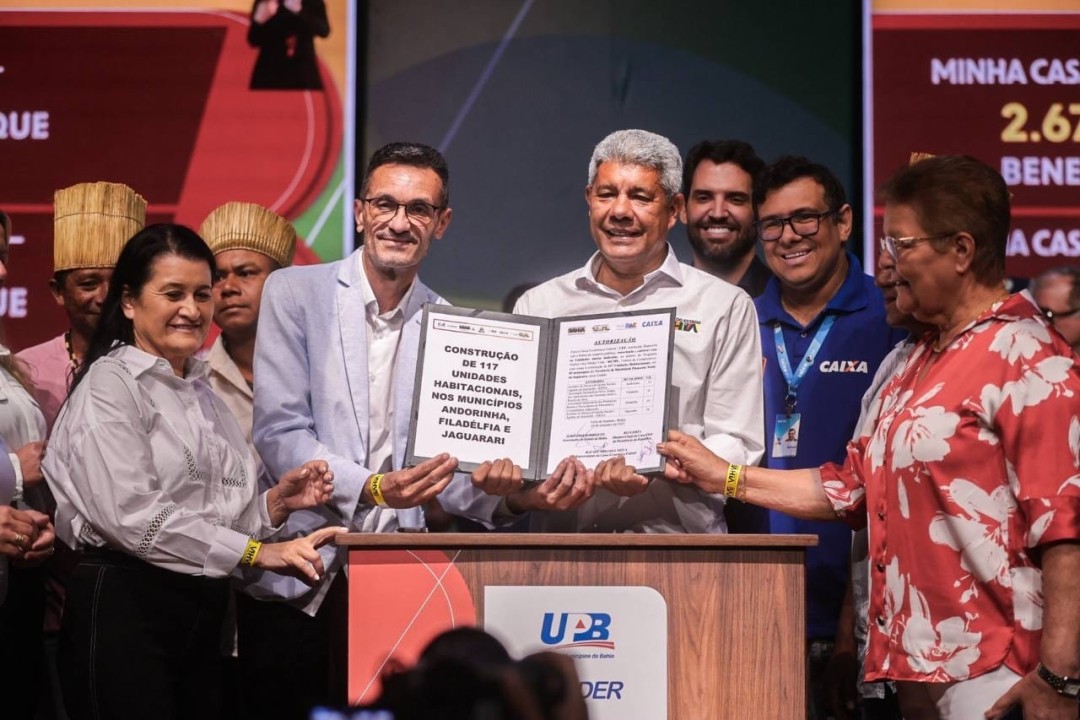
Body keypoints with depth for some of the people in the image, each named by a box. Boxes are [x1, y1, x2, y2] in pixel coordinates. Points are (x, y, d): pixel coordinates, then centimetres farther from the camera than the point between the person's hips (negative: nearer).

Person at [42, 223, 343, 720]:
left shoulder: (200, 393, 19)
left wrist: (277, 504, 0)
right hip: (127, 607, -8)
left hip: (201, 613, 8)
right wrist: (259, 552, -19)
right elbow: (133, 517, -20)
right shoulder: (111, 385, -7)